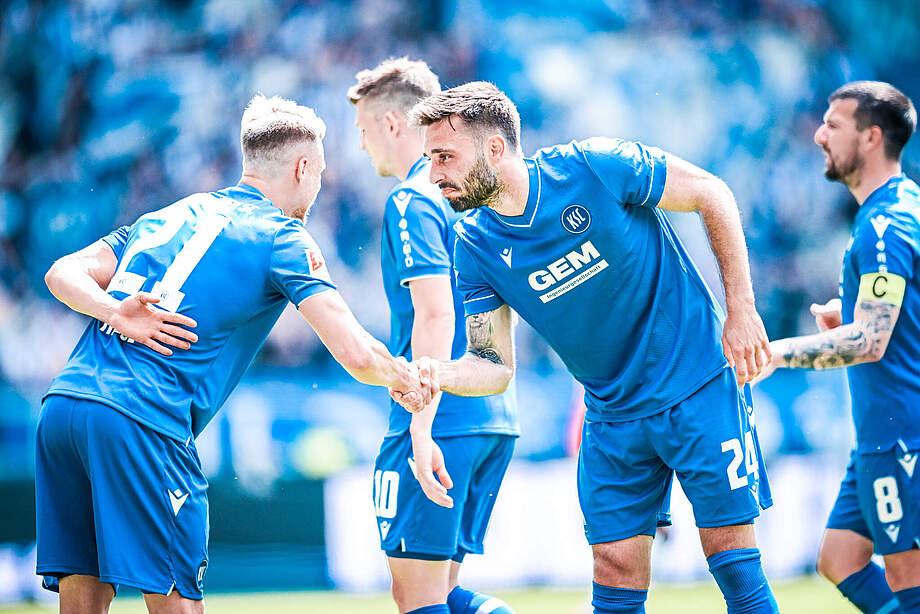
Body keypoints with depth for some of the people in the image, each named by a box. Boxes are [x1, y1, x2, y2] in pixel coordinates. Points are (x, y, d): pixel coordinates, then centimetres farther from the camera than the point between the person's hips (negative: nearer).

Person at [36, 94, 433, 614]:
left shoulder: (172, 215, 25)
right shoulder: (282, 238, 4)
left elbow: (63, 273, 16)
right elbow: (356, 354, -4)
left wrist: (115, 313, 0)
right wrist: (404, 378, 15)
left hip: (62, 402, 7)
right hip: (143, 423, -7)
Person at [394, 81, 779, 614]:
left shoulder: (592, 167, -18)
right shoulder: (475, 246, -5)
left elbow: (713, 194, -7)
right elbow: (496, 366, -2)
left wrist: (742, 310, -11)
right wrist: (438, 373, -25)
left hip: (701, 385, -4)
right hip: (612, 416, 4)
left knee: (733, 562, -6)